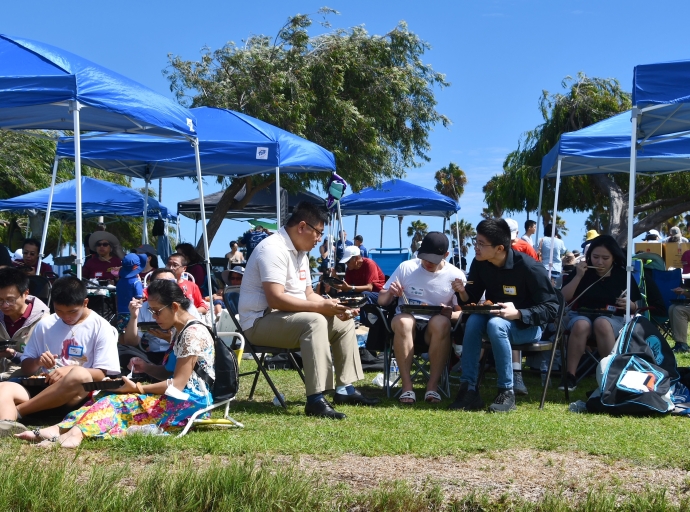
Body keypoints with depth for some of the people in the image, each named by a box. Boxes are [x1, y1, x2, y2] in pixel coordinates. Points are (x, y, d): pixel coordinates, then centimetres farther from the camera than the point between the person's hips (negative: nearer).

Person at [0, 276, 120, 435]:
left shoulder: (101, 327, 3)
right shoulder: (45, 325, 13)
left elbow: (103, 374, -3)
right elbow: (26, 368, 16)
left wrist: (72, 370, -20)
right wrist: (38, 362, -8)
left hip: (79, 393, -3)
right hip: (45, 390, 3)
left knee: (80, 375, -38)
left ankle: (15, 411, -28)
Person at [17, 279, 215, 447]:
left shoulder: (193, 333, -13)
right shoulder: (177, 331, 17)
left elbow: (177, 384, -16)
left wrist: (138, 388, -14)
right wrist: (147, 368, 6)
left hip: (190, 402, -9)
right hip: (178, 399, 9)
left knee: (122, 401, -26)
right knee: (116, 399, -13)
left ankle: (76, 431, -48)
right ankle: (62, 429, -35)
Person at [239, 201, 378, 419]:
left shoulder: (300, 252, 12)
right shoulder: (274, 249, -20)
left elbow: (308, 294, 17)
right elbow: (276, 299, -29)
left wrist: (331, 305, -4)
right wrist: (321, 307, -27)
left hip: (290, 319, 11)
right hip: (261, 321, -11)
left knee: (343, 322, 11)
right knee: (315, 321, -34)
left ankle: (345, 389, 11)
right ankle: (316, 400, -38)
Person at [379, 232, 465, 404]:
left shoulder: (455, 276, 1)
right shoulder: (406, 268, 3)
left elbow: (462, 313, 1)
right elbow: (381, 301, 7)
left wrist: (450, 314, -22)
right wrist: (390, 293, -17)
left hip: (435, 332, 0)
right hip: (405, 326, 0)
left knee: (441, 322, -35)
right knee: (402, 320, -35)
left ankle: (433, 384, -27)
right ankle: (407, 385, -30)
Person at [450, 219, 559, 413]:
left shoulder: (529, 268, -22)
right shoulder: (480, 264, -6)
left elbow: (551, 308, -20)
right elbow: (472, 300, 1)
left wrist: (518, 314, -34)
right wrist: (463, 292, -22)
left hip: (528, 326, -5)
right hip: (494, 317, 5)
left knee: (496, 324, -35)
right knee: (473, 321, -28)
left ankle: (507, 392, -26)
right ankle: (468, 389, -26)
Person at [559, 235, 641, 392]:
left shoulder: (623, 276, 6)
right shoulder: (582, 271, 7)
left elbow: (636, 308, 10)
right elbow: (564, 298, -3)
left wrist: (630, 305, -14)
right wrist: (578, 276, -12)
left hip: (614, 319, 0)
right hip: (581, 315, 1)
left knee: (602, 323, -38)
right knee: (581, 325, -37)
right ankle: (570, 376, -36)